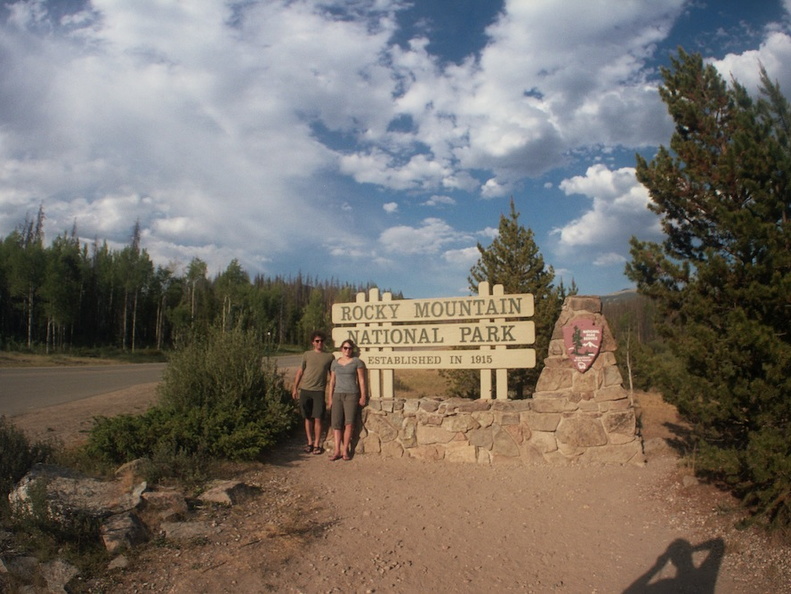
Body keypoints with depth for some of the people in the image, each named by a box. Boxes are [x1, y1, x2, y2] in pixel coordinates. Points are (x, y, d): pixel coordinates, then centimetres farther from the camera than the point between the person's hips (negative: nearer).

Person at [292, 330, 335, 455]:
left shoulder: (329, 357, 6)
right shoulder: (307, 355, 6)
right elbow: (300, 371, 11)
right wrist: (295, 388, 8)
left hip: (319, 390, -1)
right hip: (305, 390, 1)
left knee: (318, 419, -4)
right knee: (308, 418, 8)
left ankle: (317, 445, 5)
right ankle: (310, 442, 19)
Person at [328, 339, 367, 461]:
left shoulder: (357, 362, 4)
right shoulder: (335, 363, 13)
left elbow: (361, 380, 3)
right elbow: (332, 381, 16)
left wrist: (363, 396, -2)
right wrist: (330, 398, 12)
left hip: (351, 395, -3)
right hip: (337, 395, 3)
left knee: (349, 423, -12)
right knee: (336, 423, -5)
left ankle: (345, 450, -1)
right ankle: (337, 451, -1)